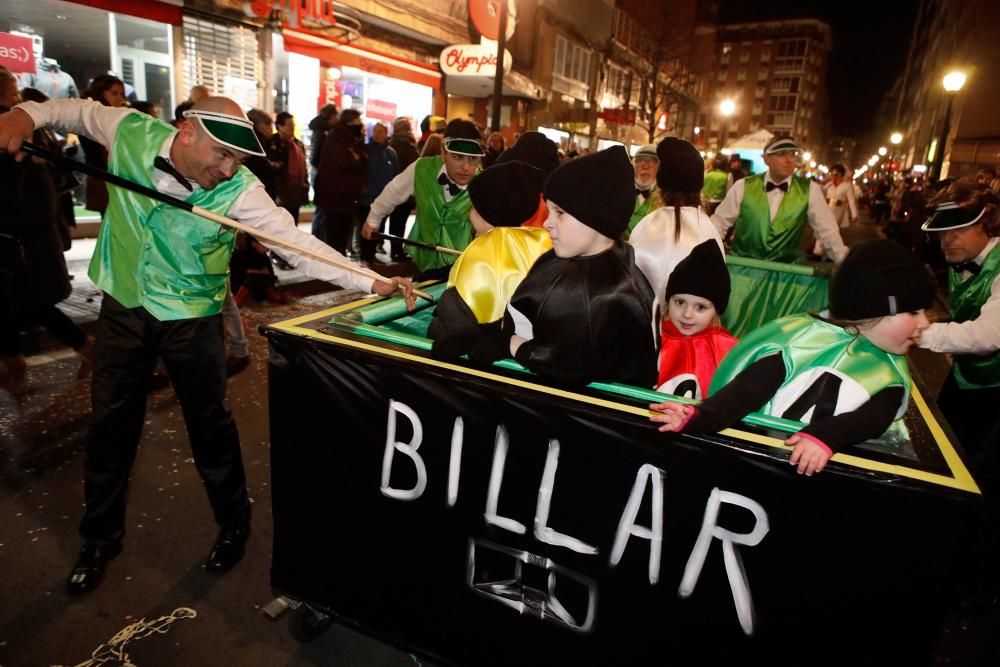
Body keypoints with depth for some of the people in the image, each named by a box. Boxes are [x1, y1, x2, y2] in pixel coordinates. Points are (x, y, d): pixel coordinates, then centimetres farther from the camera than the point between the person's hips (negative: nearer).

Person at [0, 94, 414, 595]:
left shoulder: (241, 190, -23)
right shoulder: (131, 133, -13)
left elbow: (297, 242, -28)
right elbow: (78, 110, 9)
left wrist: (371, 282, -36)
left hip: (189, 317, -3)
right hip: (123, 306, 3)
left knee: (209, 422, 7)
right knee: (110, 425, 13)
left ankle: (234, 522, 29)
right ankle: (100, 537, 34)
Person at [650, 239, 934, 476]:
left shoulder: (890, 377, 7)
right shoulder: (811, 337, -5)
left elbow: (872, 419, -11)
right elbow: (755, 384, -17)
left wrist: (825, 436, -33)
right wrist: (702, 416, -34)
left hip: (820, 464, 3)